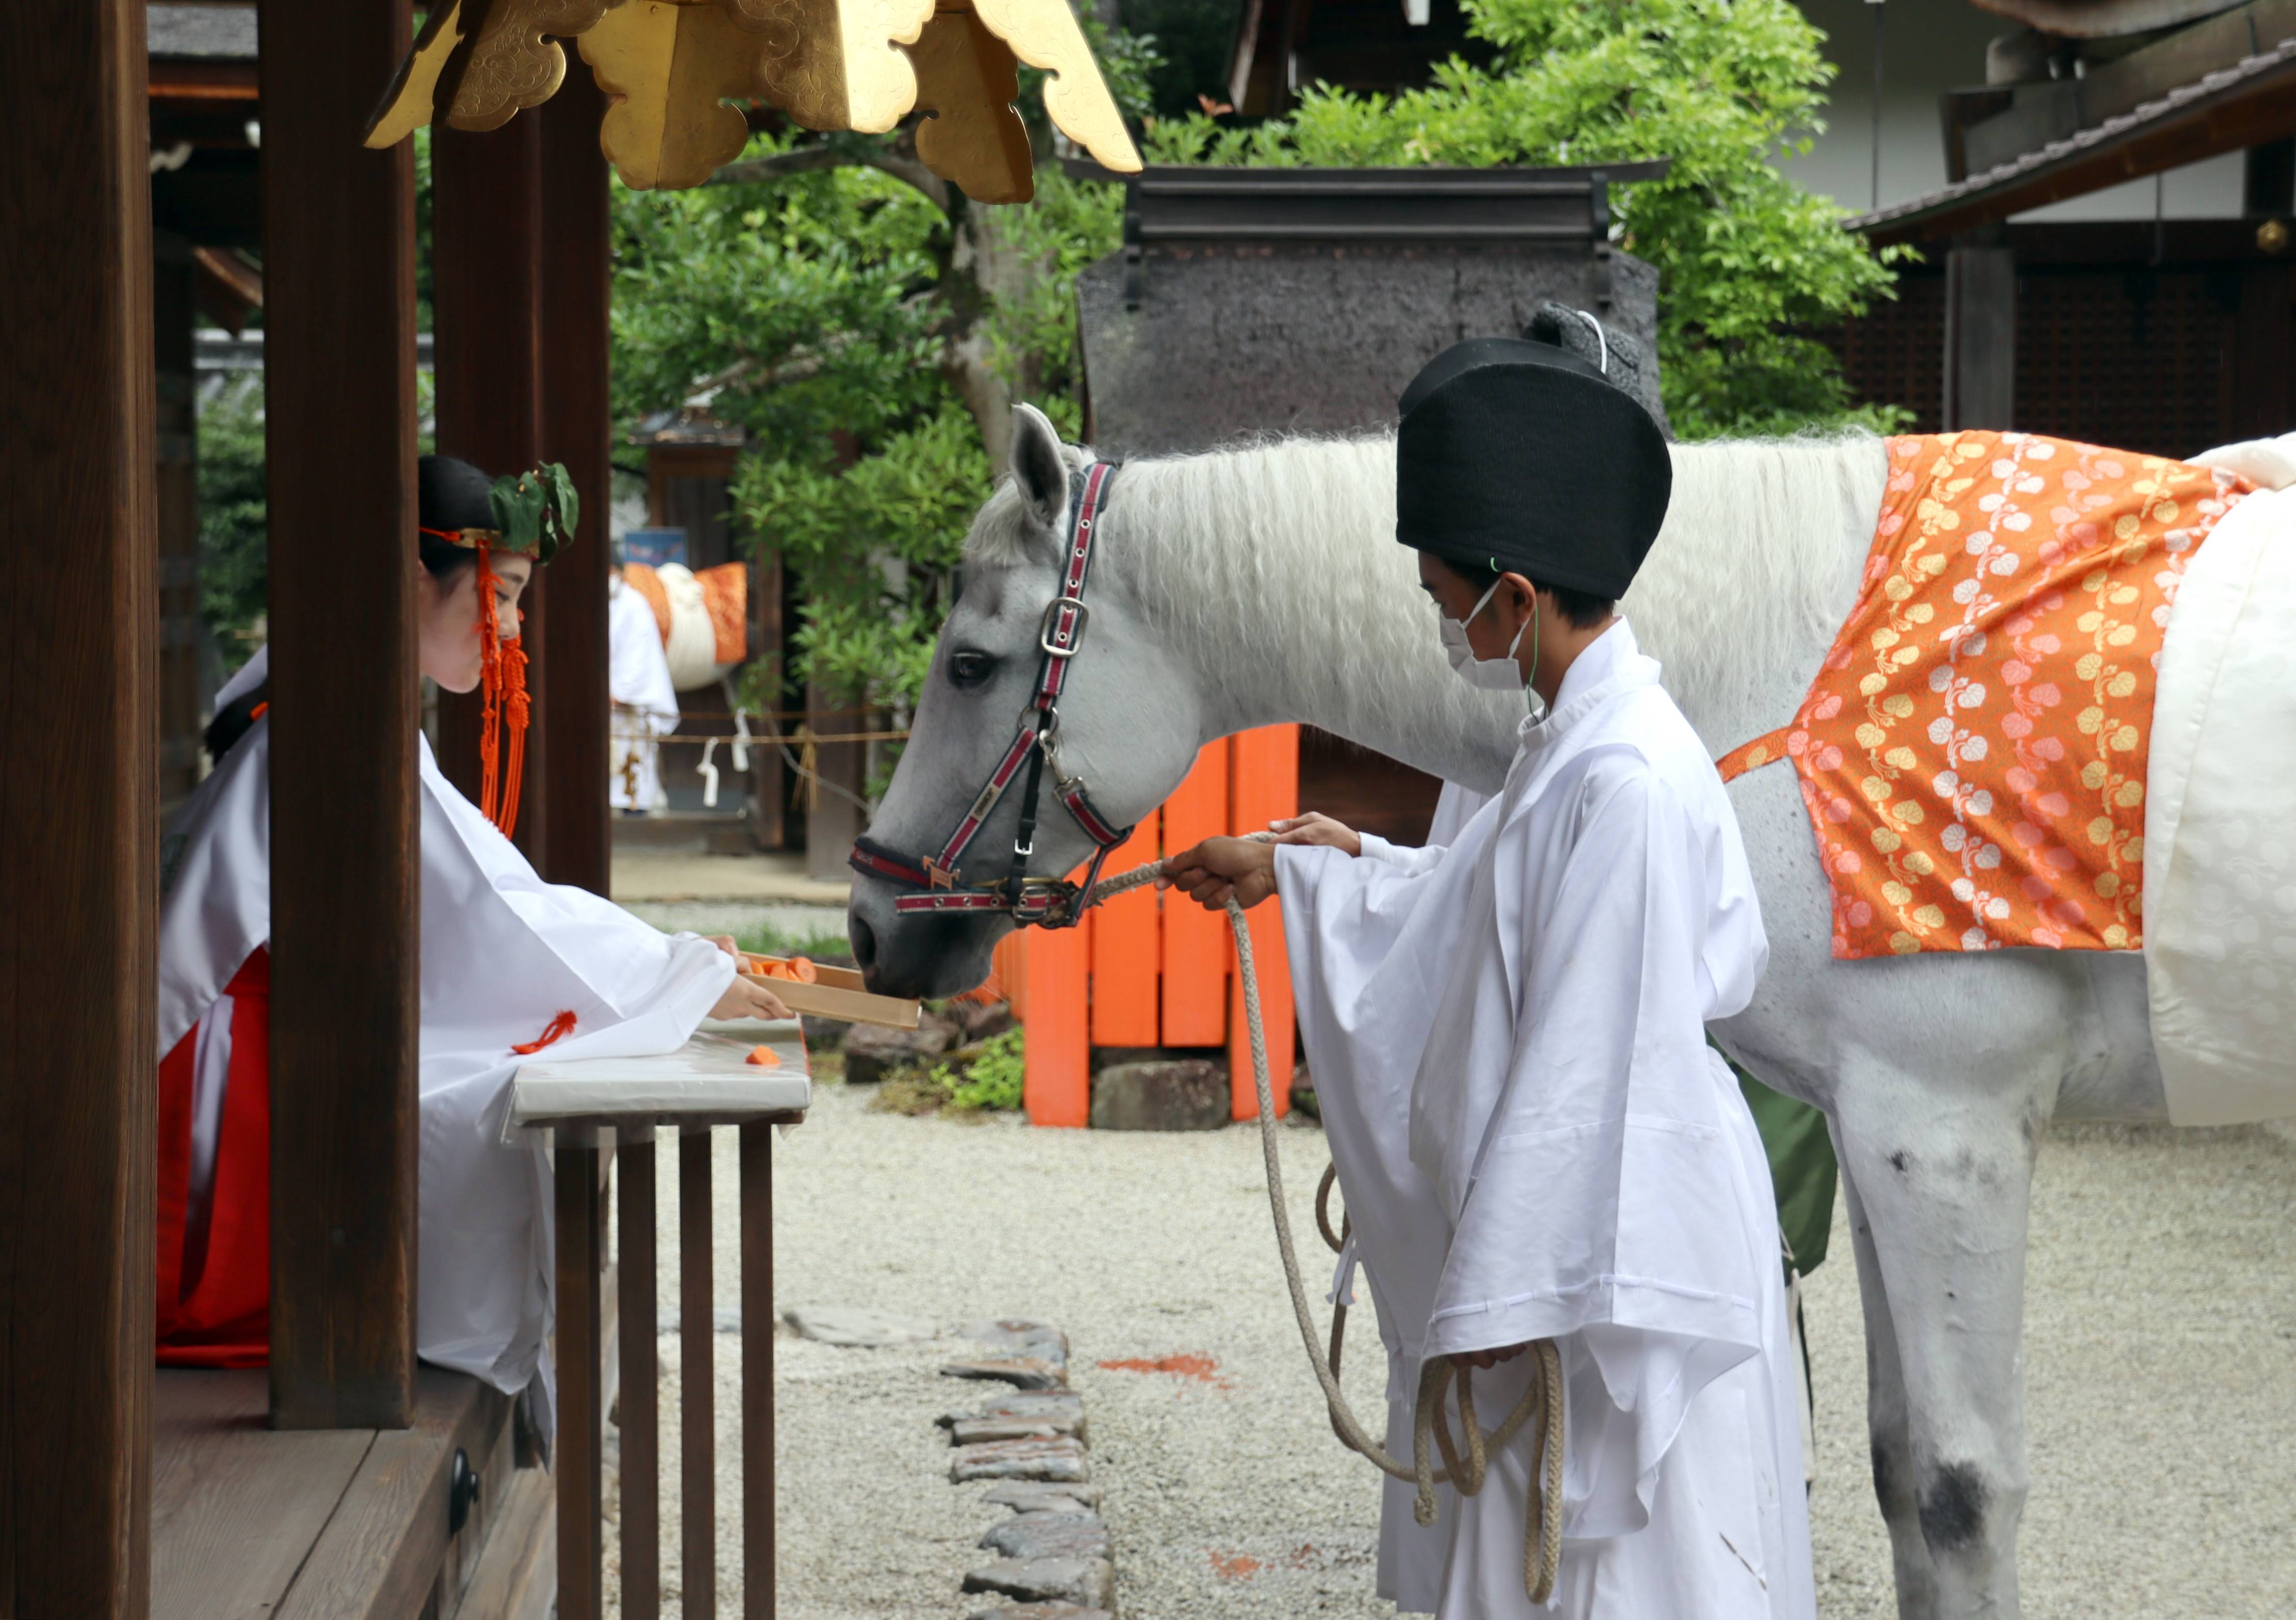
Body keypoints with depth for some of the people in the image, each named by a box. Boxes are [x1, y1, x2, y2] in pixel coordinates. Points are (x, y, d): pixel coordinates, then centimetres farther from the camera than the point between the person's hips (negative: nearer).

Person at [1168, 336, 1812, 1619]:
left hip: (1624, 1257, -10)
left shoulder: (1627, 778, -22)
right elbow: (1464, 914, 27)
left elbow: (1590, 1059, -23)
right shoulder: (1573, 744, 9)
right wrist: (1286, 876, 35)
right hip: (1565, 1234, 10)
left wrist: (1504, 1296, -20)